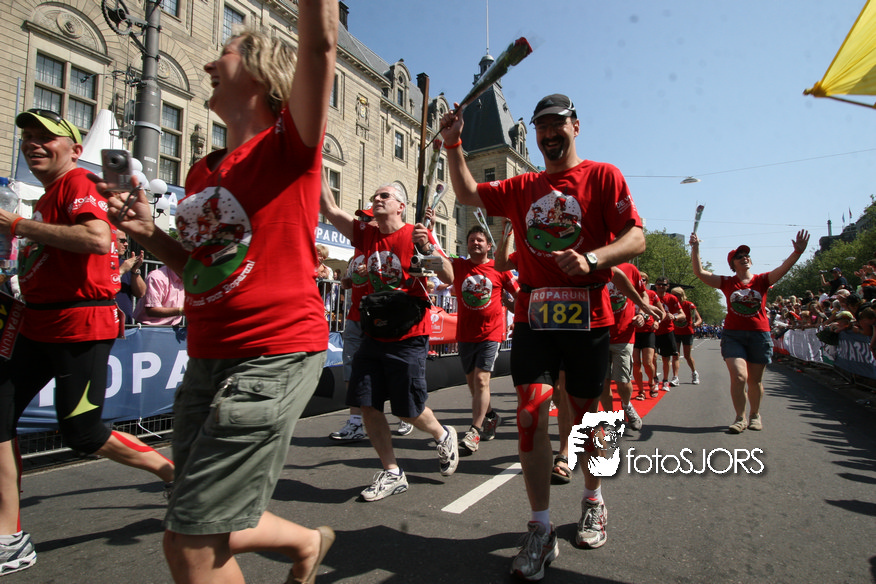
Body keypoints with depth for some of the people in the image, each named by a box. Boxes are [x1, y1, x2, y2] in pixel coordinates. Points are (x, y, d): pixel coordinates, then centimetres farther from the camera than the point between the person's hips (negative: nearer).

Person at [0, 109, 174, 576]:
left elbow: (98, 239, -30)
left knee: (82, 435, -3)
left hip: (80, 327, -9)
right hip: (39, 327, 9)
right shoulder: (48, 196, 19)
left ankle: (178, 473, 18)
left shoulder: (76, 184, -10)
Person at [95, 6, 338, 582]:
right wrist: (151, 234, 6)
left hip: (275, 353, -8)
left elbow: (320, 42, -18)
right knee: (203, 535, 19)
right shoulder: (202, 173, 16)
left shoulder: (288, 143, -4)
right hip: (208, 358, 8)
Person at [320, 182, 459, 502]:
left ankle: (443, 436, 35)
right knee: (367, 404, 4)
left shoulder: (415, 234, -6)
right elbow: (329, 208, 1)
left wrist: (426, 249, -27)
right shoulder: (366, 234, 8)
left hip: (408, 337, -5)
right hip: (374, 335, 6)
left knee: (409, 409, 2)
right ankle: (392, 474, 19)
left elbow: (449, 277, -12)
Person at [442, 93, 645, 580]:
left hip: (588, 316, -2)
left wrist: (591, 258, -23)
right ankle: (541, 530, 6)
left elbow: (637, 238, -5)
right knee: (531, 413, -7)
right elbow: (469, 194, 19)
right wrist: (454, 146, 9)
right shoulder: (523, 188, 16)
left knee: (585, 414, 10)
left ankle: (594, 500, 37)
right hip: (534, 316, 3)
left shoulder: (603, 176, 3)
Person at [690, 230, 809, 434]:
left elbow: (783, 269, -11)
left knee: (755, 380, 11)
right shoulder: (727, 282, 2)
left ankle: (755, 414, 33)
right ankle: (740, 417, 4)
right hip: (733, 335, -1)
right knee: (738, 376, -13)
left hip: (759, 335, 1)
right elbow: (699, 272, -5)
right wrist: (695, 248, -14)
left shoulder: (762, 280, 4)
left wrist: (798, 251, -28)